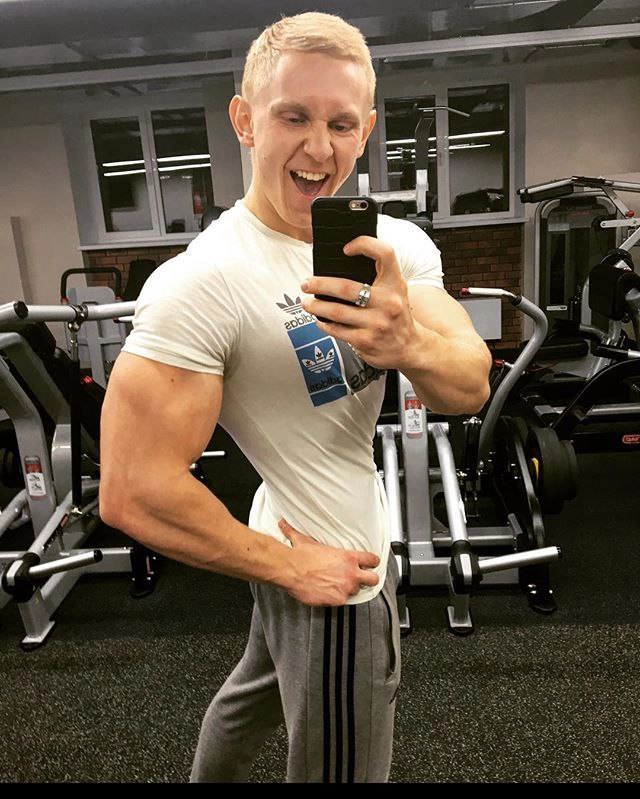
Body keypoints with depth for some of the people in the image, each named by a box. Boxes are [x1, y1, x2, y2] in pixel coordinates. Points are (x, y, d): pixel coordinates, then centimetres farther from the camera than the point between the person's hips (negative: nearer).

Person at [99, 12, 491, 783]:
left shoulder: (396, 245, -6)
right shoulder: (201, 283, -27)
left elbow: (469, 386, -15)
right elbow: (133, 492, -27)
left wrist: (407, 342, -37)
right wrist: (286, 565, -18)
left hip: (344, 535, 8)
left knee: (257, 690, 33)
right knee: (340, 769, 16)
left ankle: (208, 779, 64)